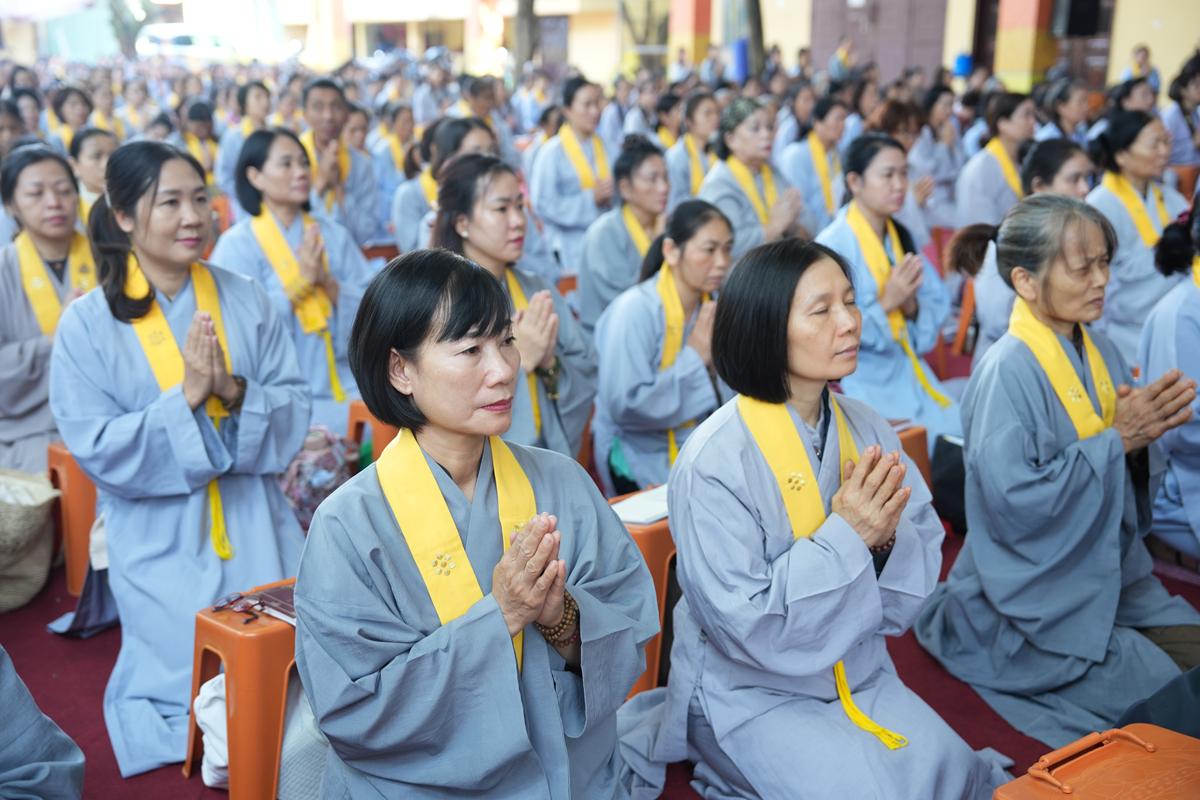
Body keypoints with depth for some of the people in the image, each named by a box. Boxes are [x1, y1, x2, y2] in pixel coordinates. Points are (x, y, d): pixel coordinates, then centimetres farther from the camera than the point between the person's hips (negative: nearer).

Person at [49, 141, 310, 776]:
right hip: (163, 549, -2)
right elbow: (97, 449, -13)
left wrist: (236, 393, -23)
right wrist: (187, 396, -24)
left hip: (257, 535, 2)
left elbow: (295, 407, -3)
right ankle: (183, 725, 34)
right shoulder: (87, 325, -8)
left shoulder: (245, 300, -2)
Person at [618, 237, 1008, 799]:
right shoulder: (713, 462, -23)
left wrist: (886, 538, -21)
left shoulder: (868, 430, -4)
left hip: (861, 674, 6)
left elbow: (921, 571, 1)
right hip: (751, 693, -5)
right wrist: (844, 538, -28)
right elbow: (747, 626, -23)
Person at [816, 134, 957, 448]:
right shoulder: (832, 246, -13)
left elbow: (938, 307, 11)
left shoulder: (901, 237, 7)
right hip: (862, 383, -6)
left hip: (908, 372, 7)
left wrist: (912, 306, -10)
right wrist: (886, 304, -21)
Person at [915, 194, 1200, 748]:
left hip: (1112, 574, 8)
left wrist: (1142, 439, -13)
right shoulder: (1007, 373, -20)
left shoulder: (1101, 352, 3)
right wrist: (1115, 440, -24)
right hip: (1039, 598, -8)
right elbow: (1013, 503, -27)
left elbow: (1128, 483, 10)